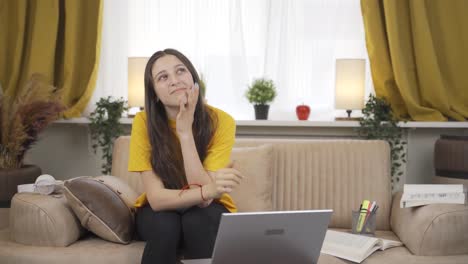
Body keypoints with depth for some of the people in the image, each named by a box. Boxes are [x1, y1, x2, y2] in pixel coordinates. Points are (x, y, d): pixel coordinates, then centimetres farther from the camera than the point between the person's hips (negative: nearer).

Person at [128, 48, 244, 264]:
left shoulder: (221, 121, -21)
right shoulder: (144, 122, -19)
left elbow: (204, 198, -27)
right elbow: (156, 198, -26)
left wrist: (185, 131, -34)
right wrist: (207, 190, -44)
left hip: (208, 210, 0)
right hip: (159, 212, 0)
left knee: (198, 219, -33)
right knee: (165, 223, -33)